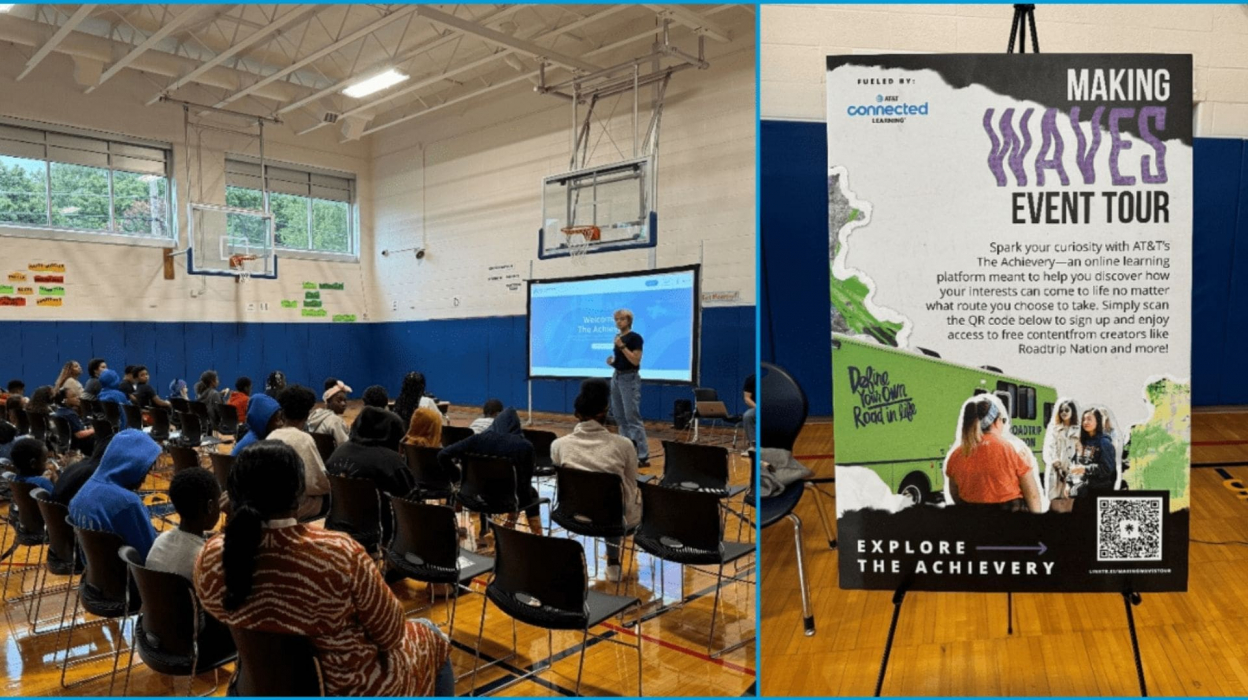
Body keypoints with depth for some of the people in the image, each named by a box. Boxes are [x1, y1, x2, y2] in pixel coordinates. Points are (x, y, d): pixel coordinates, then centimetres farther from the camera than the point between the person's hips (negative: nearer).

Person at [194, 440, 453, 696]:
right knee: (429, 635, 23)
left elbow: (233, 617, 2)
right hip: (349, 690, -5)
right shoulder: (340, 553, -32)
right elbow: (389, 632, -18)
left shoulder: (209, 560, -18)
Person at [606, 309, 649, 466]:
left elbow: (635, 360, -20)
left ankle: (643, 456, -9)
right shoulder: (618, 336, 13)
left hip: (630, 378, -9)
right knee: (619, 417, 10)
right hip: (616, 377, 9)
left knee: (633, 418, -11)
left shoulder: (635, 337, -12)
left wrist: (622, 346, -23)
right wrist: (612, 361, 2)